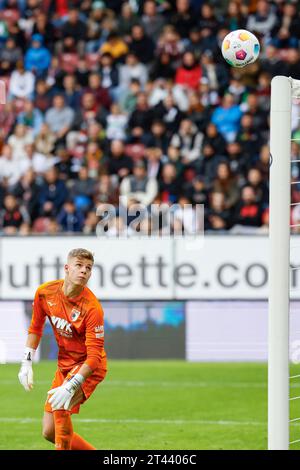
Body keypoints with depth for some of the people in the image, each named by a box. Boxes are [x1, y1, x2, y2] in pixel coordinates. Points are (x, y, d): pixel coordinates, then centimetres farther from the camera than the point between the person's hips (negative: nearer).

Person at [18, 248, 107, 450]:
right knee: (49, 432, 8)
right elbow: (36, 328, 10)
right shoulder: (45, 292, -9)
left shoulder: (92, 307, -25)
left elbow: (94, 356, -28)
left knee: (60, 406, -31)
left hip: (88, 366, -7)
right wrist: (26, 363, 2)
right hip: (64, 364, 7)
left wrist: (71, 387, -36)